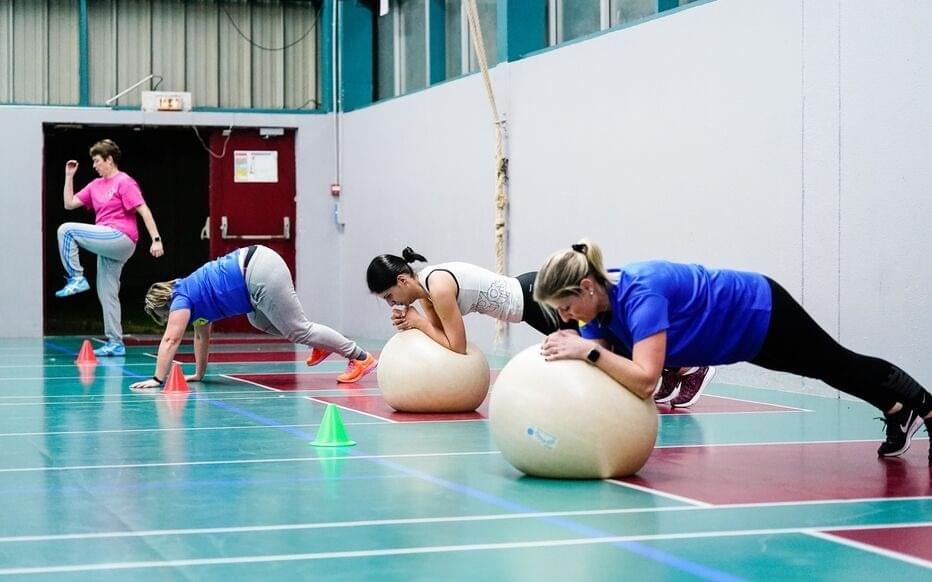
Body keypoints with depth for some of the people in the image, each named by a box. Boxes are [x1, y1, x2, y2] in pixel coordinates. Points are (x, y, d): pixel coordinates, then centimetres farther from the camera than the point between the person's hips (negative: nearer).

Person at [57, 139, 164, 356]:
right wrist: (69, 176, 14)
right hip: (108, 245, 9)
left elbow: (144, 211, -12)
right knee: (106, 294, 9)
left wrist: (156, 239, -20)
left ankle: (77, 278, -13)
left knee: (66, 230, -17)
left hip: (120, 239, -9)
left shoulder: (124, 182, -6)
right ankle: (115, 343, 12)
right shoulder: (96, 185, 17)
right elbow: (70, 203, 19)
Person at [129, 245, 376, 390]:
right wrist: (199, 374, 33)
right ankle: (321, 344, 30)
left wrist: (157, 379, -6)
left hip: (261, 275, -9)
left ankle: (361, 357, 2)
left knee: (297, 330, -2)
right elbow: (202, 335, 31)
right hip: (260, 262, 9)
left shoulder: (182, 299, 0)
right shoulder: (193, 293, 24)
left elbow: (171, 339, -7)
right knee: (259, 321, 28)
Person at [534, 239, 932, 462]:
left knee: (841, 366, 16)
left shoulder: (639, 293, -40)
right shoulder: (602, 307, -14)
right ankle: (900, 413, 53)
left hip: (761, 315, -7)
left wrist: (588, 351, -50)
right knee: (834, 370, 29)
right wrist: (567, 352, -29)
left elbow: (645, 380, -50)